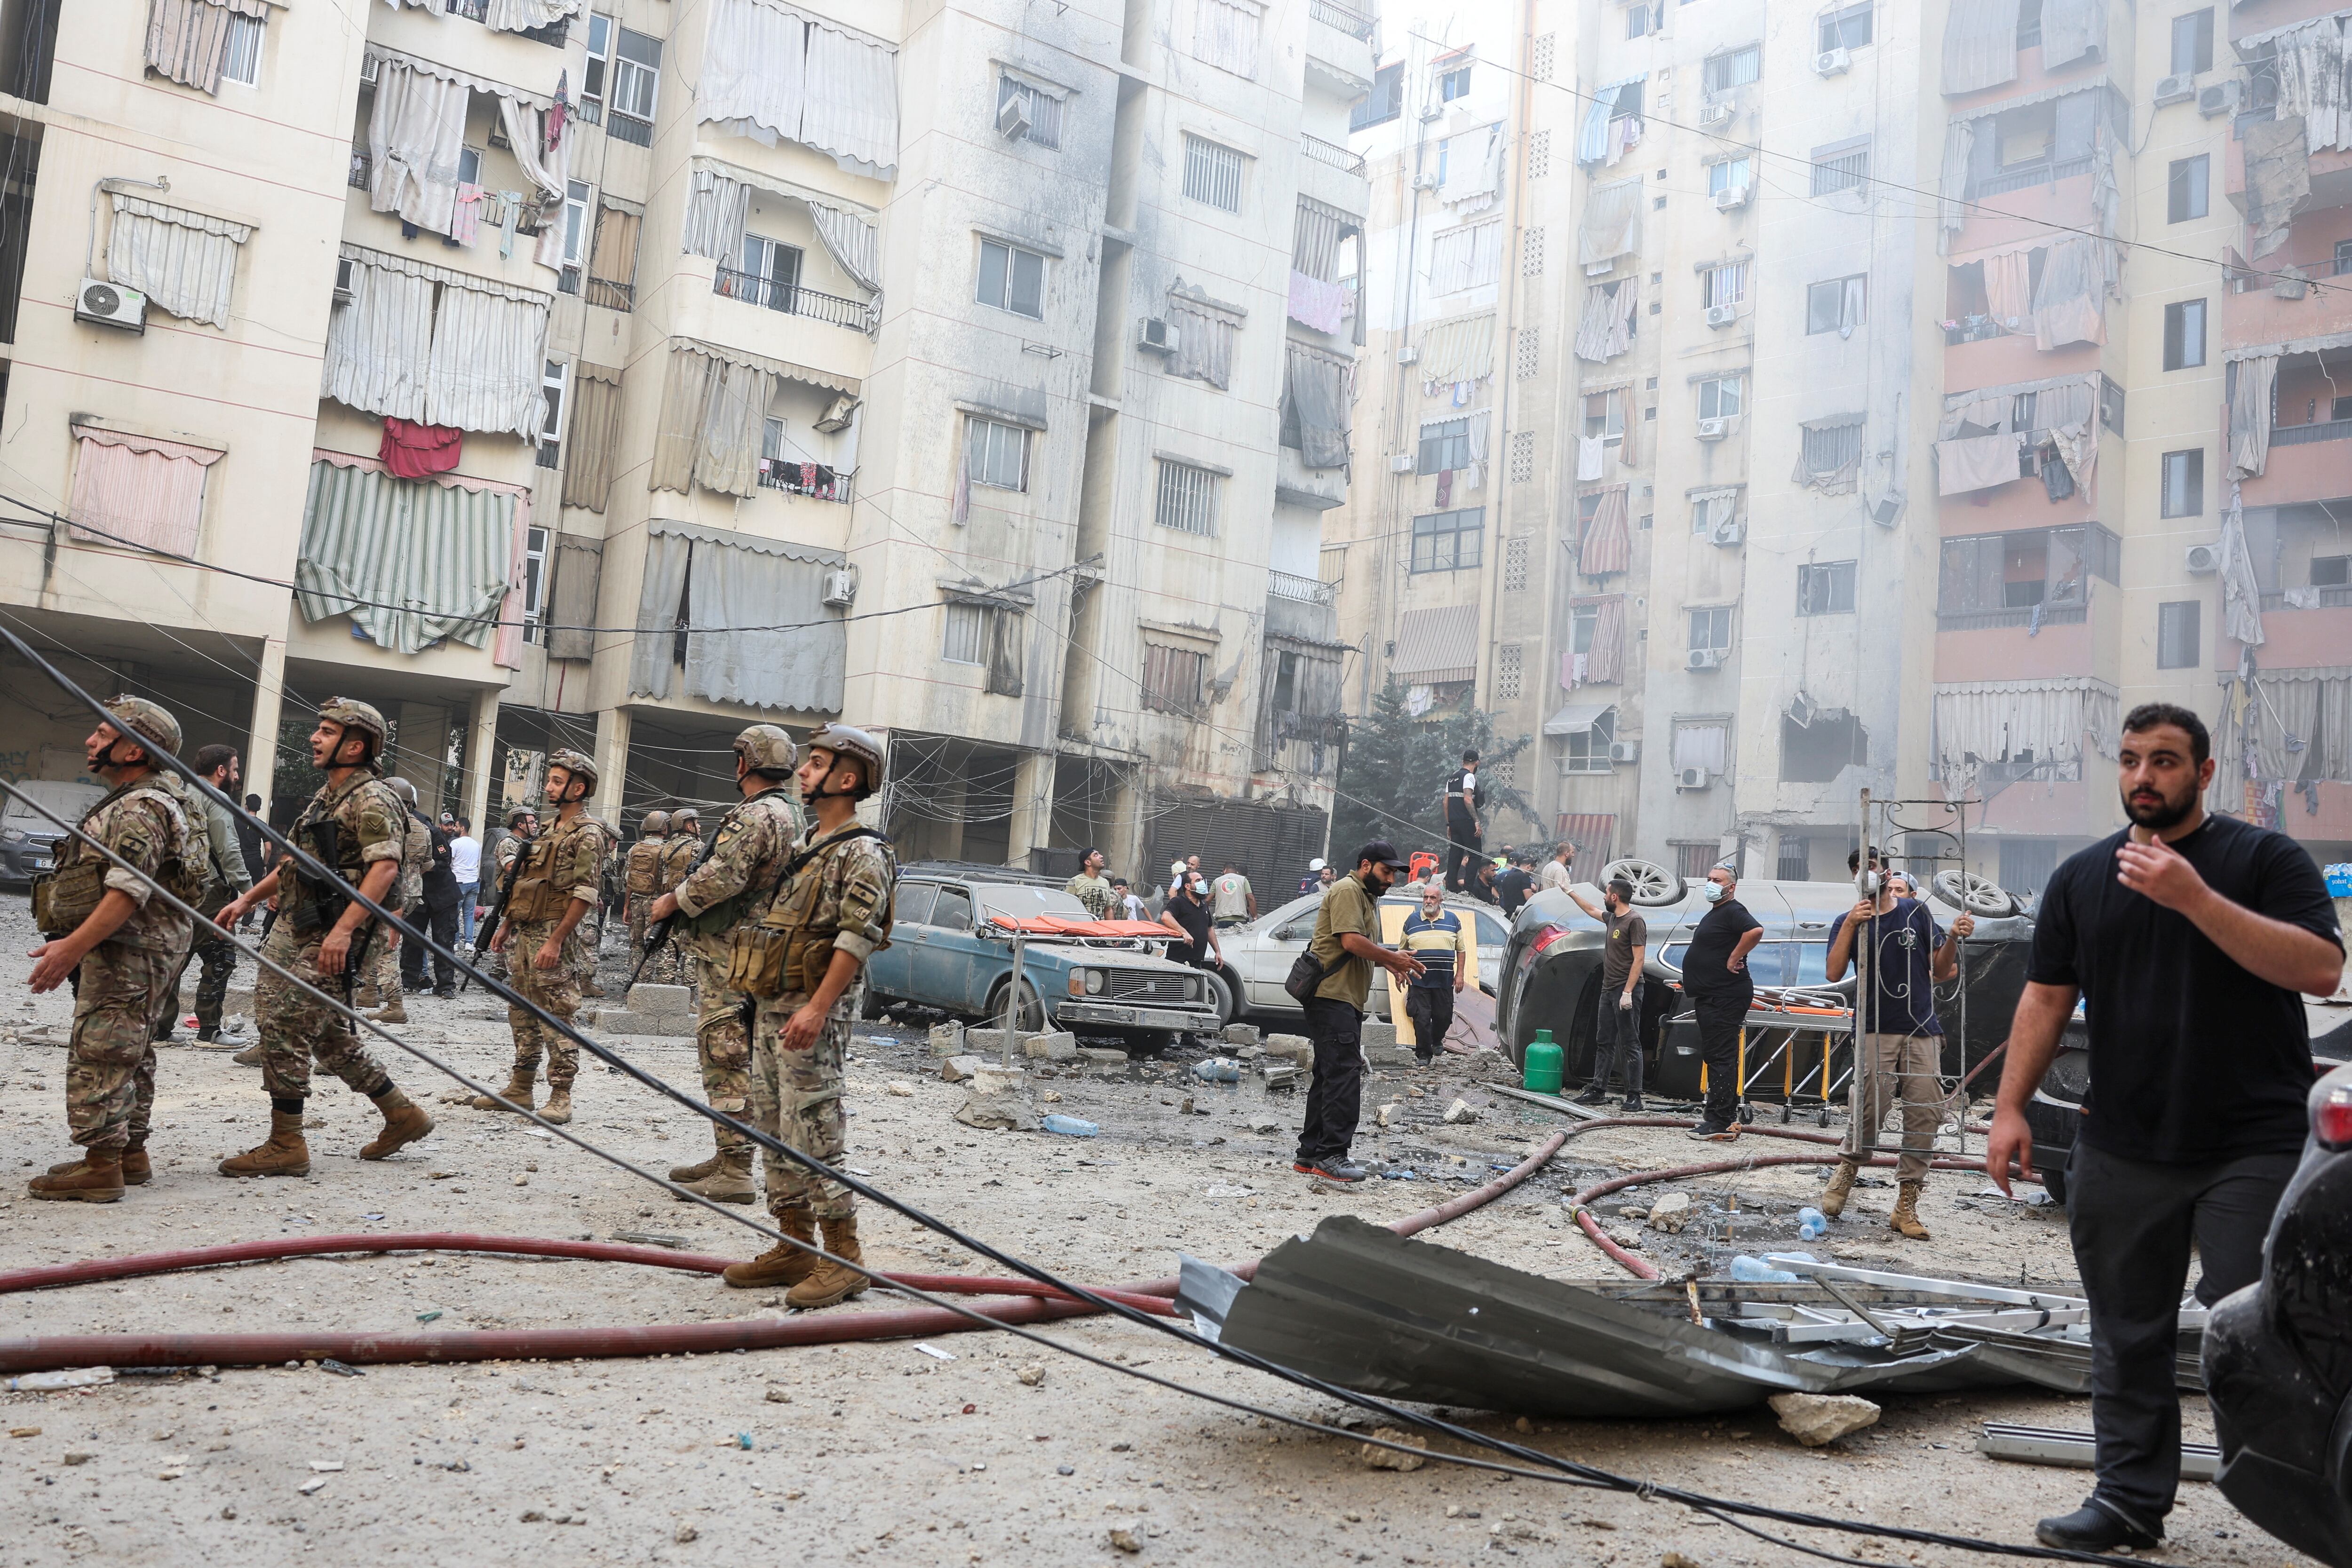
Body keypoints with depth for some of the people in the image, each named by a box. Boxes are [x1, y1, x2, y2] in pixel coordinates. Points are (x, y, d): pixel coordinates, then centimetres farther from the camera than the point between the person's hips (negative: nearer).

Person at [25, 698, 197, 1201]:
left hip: (126, 952, -11)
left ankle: (100, 1165, -8)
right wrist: (74, 945, 25)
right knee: (129, 1056, 15)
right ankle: (131, 1154, 22)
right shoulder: (129, 804, 21)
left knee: (99, 1055, -10)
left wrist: (73, 946, -30)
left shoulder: (141, 809, -16)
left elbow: (128, 891, -26)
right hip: (133, 953, 11)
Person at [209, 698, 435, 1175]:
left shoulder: (372, 799, -13)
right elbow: (296, 862, 28)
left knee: (285, 1029, -9)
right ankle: (403, 1116, 23)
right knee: (328, 1034, 13)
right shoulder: (326, 797, 19)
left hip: (330, 939, -10)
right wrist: (247, 899, 21)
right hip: (294, 929, 10)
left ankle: (286, 1146, 0)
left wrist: (343, 929, -31)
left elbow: (385, 868, -24)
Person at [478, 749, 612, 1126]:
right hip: (526, 933, 9)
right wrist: (507, 924, 18)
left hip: (553, 936, -9)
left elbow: (585, 895, -18)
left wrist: (555, 941, -22)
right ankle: (519, 1090, 22)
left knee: (557, 1018, -7)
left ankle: (561, 1098, -3)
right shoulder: (551, 829, 18)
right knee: (523, 1015, 13)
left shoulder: (587, 835, -11)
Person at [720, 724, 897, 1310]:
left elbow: (856, 938, -20)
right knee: (775, 1132, 12)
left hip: (815, 1012, -9)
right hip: (773, 1007, 9)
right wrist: (770, 1006, 19)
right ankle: (795, 1247, 20)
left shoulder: (862, 853, -11)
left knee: (813, 1135, -9)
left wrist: (817, 1009, -26)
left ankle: (843, 1259, -2)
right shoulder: (805, 844, 17)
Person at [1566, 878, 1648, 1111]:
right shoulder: (1612, 918, 13)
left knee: (1630, 1045, -6)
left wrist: (1628, 992, -23)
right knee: (1604, 1043, 12)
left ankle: (1634, 1097, -4)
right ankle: (1598, 1090, 18)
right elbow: (1591, 910, 35)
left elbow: (1638, 960, -18)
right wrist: (1570, 892, 42)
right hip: (1609, 989, 9)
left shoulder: (1635, 922, -13)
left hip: (1627, 991, -9)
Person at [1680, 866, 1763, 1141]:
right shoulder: (1716, 913, 20)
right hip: (1713, 997, 11)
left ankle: (1721, 1123, -11)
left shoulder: (1733, 911, -13)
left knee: (1720, 1058, -11)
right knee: (1714, 1055, 16)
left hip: (1725, 997, -11)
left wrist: (1734, 959, -23)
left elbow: (1755, 931, -32)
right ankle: (1727, 1115, 23)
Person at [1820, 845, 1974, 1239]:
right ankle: (1846, 1172, 7)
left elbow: (1940, 970, 14)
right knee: (1873, 1105, -19)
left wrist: (1953, 938, -3)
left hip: (1923, 1030, 3)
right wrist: (1850, 924, -14)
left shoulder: (1915, 912, 14)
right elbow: (1833, 973, -7)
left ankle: (1906, 1207, 2)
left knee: (1925, 1114, -4)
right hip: (1876, 1030, -3)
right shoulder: (1849, 921, 8)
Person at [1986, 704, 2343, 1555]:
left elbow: (2322, 968, -15)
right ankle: (2130, 1500, 21)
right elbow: (2046, 998, 11)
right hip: (2121, 1155, 4)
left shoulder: (2264, 859, -1)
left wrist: (2195, 898, -22)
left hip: (2252, 1150, -4)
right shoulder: (2082, 877, 11)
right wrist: (2009, 1108, 4)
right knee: (2128, 1340, 10)